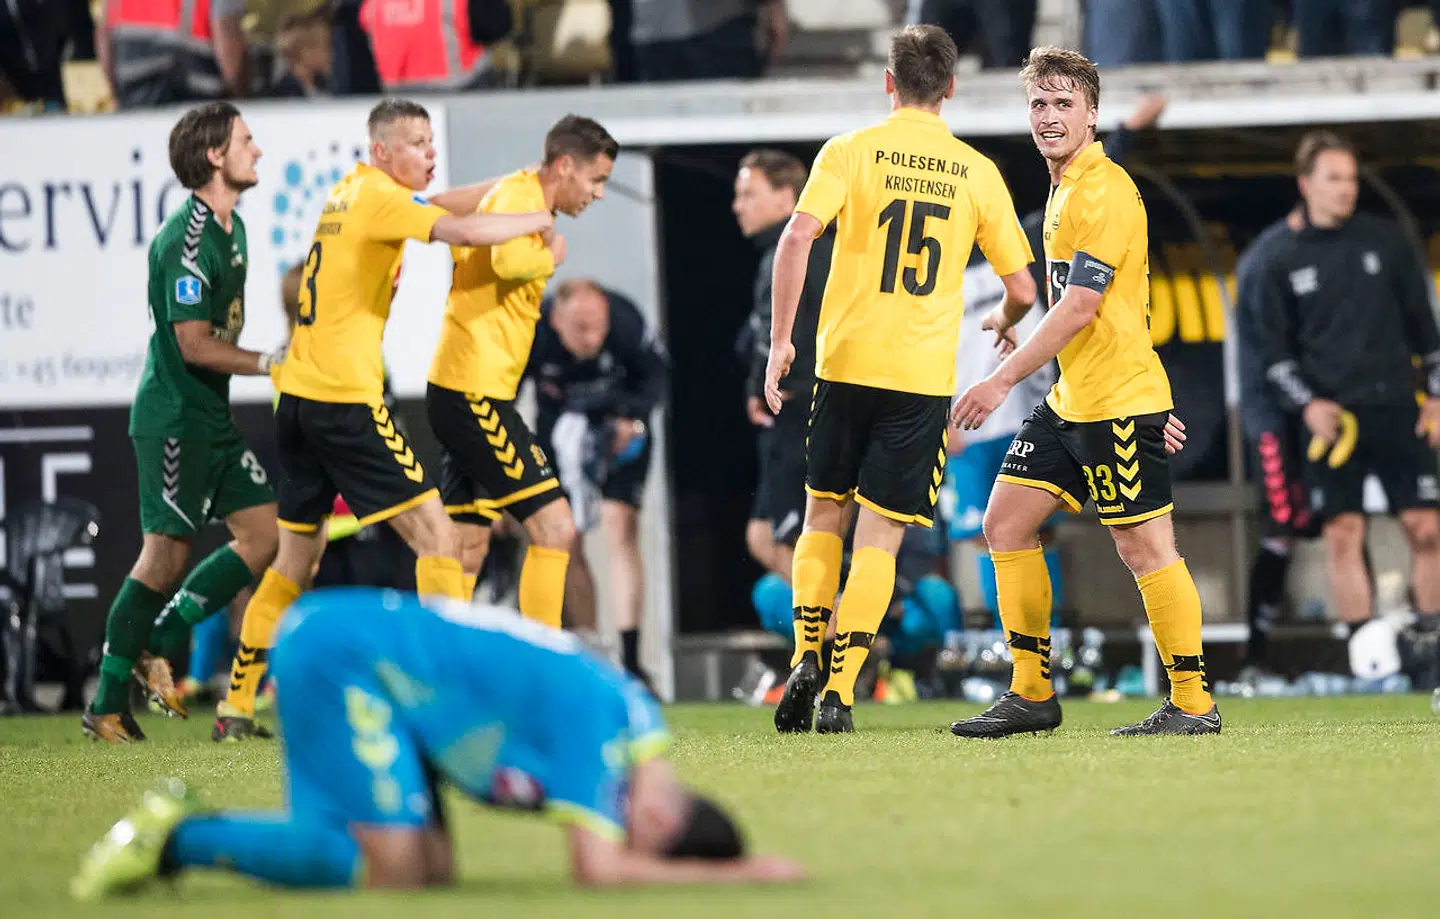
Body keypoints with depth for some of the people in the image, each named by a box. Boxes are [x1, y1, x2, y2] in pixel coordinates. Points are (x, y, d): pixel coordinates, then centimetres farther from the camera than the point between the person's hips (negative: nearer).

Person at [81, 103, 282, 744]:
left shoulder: (232, 228, 12)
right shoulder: (186, 240, -19)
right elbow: (194, 343, -21)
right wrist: (270, 363, -18)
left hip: (212, 416, 9)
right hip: (173, 419, -9)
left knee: (264, 533, 4)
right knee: (166, 555, -7)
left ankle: (159, 648, 12)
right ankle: (107, 704, 0)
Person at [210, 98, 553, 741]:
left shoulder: (351, 191, 16)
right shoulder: (380, 197, -10)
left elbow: (441, 206, 28)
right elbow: (463, 231, -24)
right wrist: (535, 220, -9)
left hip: (298, 395, 9)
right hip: (347, 398, -9)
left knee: (296, 557, 16)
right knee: (435, 535, -7)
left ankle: (235, 708, 16)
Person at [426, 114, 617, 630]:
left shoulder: (519, 194, 17)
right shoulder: (520, 195, -13)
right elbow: (507, 259, -33)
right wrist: (550, 256, -14)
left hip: (465, 394, 11)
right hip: (475, 394, -11)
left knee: (468, 547, 13)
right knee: (554, 527, -11)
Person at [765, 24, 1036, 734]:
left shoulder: (849, 152, 1)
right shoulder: (977, 173, 5)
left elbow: (797, 237, -14)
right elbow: (1021, 288, 7)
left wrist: (780, 340, -9)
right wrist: (1004, 320, 30)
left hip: (847, 362, 0)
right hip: (926, 375, 0)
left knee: (823, 515, 17)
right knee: (879, 537, 1)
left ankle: (807, 657, 6)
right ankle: (839, 693, -7)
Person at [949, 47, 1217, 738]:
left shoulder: (1104, 191, -14)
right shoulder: (1066, 189, 16)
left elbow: (1079, 308, -19)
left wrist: (1004, 379, -18)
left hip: (1119, 404, -10)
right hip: (1070, 402, 10)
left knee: (1144, 547, -7)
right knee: (1006, 525, 7)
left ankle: (1193, 704, 0)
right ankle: (1032, 695, 13)